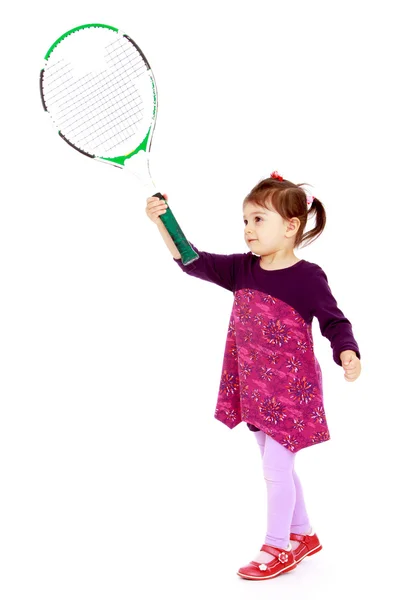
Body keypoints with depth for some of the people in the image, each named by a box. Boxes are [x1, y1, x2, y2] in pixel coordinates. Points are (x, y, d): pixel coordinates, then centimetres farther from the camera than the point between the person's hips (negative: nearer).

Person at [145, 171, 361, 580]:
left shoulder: (308, 277, -16)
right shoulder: (242, 269, 0)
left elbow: (335, 323, -9)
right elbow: (193, 261, -5)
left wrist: (347, 355, -28)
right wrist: (162, 221, -17)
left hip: (292, 391, -7)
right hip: (258, 390, 7)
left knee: (275, 468, -1)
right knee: (278, 466, 18)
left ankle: (278, 547, 18)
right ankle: (302, 534, 37)